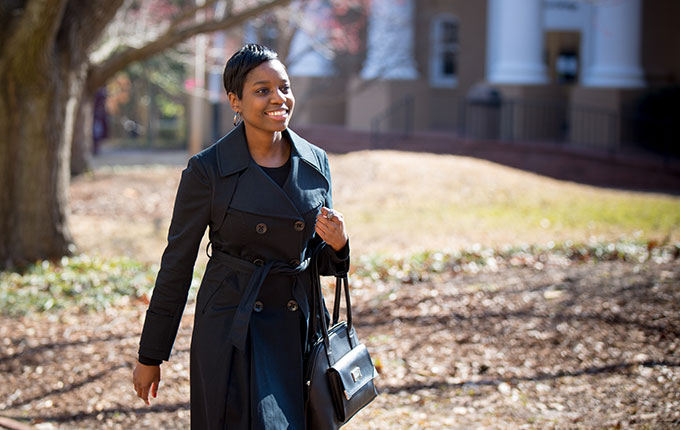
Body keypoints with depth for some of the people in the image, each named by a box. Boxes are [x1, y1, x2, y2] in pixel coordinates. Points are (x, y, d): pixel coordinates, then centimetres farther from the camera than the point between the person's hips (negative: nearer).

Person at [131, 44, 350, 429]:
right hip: (232, 333, -5)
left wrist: (337, 245, -12)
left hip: (299, 331, 5)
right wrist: (150, 357, 1)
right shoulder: (208, 170, -9)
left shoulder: (316, 163, 4)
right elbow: (177, 264, -3)